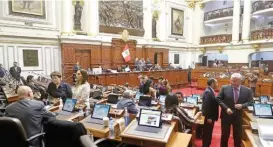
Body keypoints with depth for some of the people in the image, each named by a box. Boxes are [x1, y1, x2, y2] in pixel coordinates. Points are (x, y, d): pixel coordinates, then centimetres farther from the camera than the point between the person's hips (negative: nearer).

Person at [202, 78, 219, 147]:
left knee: (209, 132, 20)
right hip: (209, 116, -10)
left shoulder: (210, 91, 8)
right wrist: (208, 117, -23)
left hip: (211, 116, 10)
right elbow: (206, 106, -27)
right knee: (207, 132, 4)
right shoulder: (208, 92, -24)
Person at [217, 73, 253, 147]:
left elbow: (250, 102, 1)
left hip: (238, 116, 1)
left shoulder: (247, 90, -7)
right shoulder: (224, 88, -10)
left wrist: (242, 105, -19)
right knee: (225, 134, 14)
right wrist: (226, 108, -18)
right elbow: (218, 99, -6)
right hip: (226, 115, -1)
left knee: (238, 135, 16)